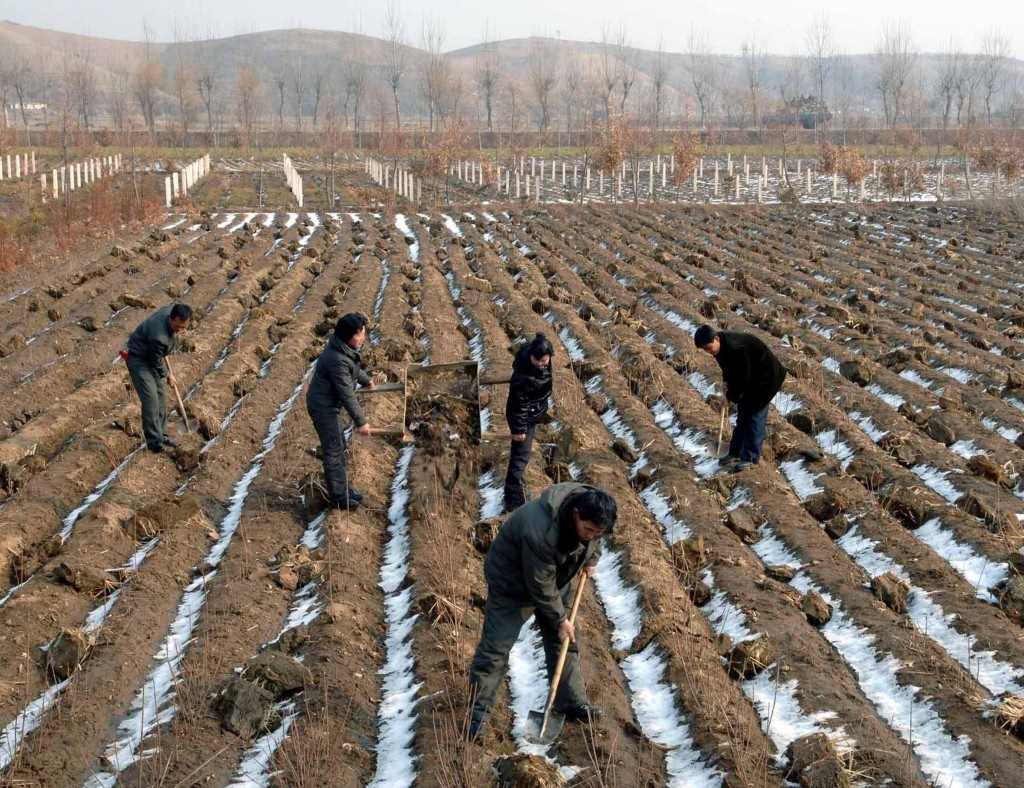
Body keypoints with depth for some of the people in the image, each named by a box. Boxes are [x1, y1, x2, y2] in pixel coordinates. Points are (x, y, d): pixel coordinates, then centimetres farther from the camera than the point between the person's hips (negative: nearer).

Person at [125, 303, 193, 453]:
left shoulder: (172, 308, -18)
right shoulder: (158, 336, -38)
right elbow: (156, 361, -20)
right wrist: (168, 376, -2)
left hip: (152, 357, 9)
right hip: (138, 359, -9)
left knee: (161, 395, 11)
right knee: (150, 398, -13)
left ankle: (162, 435, 22)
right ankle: (153, 440, -6)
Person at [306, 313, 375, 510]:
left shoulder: (346, 350, 0)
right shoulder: (337, 359, -30)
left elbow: (354, 368, 24)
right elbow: (347, 394, -28)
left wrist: (366, 380, 42)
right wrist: (360, 421, -24)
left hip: (330, 405, 10)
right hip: (323, 407, -10)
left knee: (339, 449, 18)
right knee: (333, 451, -1)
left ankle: (343, 488, 30)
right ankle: (338, 496, 10)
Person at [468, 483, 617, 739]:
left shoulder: (591, 510, -22)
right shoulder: (541, 533, -44)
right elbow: (540, 585, -30)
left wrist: (591, 559, 1)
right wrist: (560, 619, -19)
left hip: (557, 577, 7)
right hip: (513, 582, -7)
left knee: (565, 641, 11)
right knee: (495, 648, -5)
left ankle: (572, 703, 25)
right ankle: (478, 713, 7)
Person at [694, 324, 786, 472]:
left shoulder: (736, 348, -35)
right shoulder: (721, 347, -6)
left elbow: (743, 376, -27)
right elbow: (729, 368, 12)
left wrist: (732, 395, -14)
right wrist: (727, 382, -2)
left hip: (766, 377, -9)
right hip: (750, 379, 9)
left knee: (754, 415, -10)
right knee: (743, 413, 12)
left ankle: (750, 457, -7)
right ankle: (735, 453, 20)